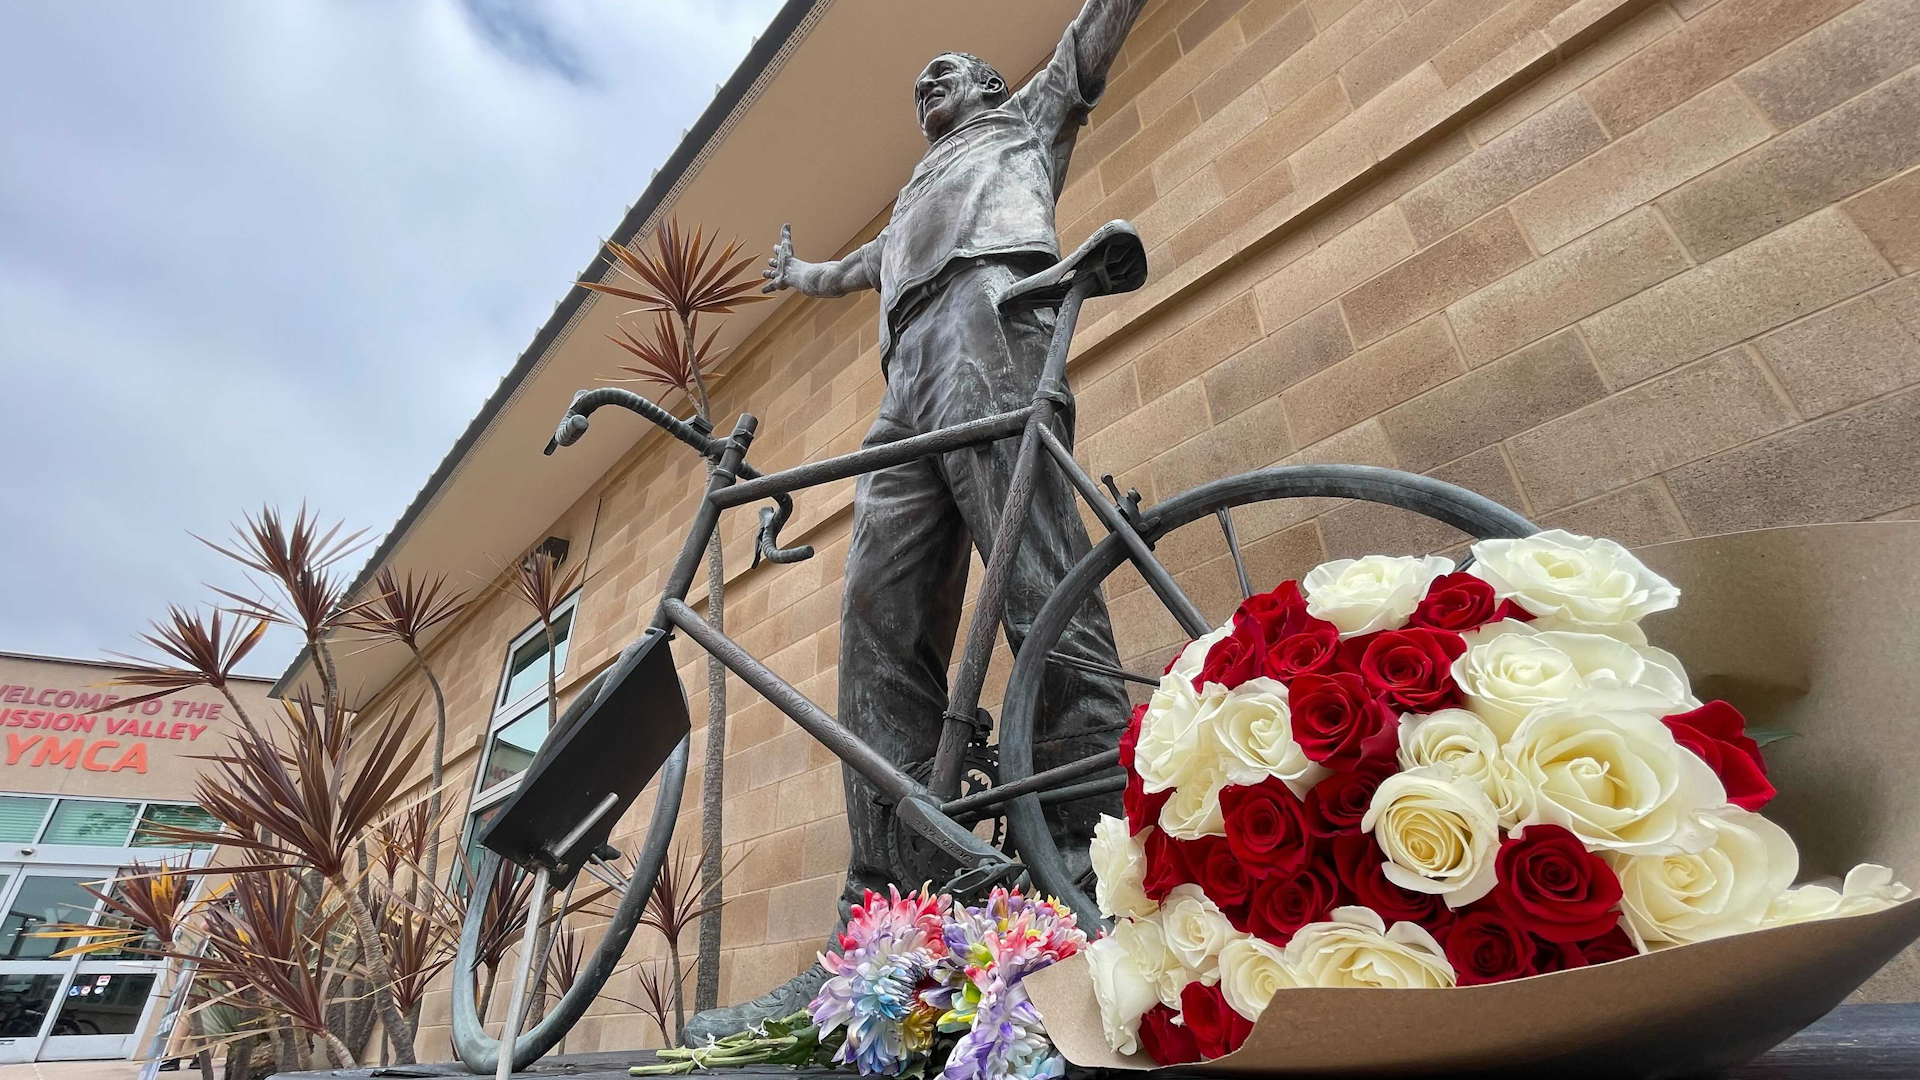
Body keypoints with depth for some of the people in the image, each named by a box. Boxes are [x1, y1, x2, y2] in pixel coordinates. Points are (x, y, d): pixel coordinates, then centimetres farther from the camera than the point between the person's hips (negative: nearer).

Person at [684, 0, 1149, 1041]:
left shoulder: (1025, 117, 35)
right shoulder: (913, 204, 48)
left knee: (1042, 594, -26)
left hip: (989, 315, -5)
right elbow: (859, 267, 63)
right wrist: (800, 273, 80)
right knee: (879, 632, -14)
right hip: (910, 381, 6)